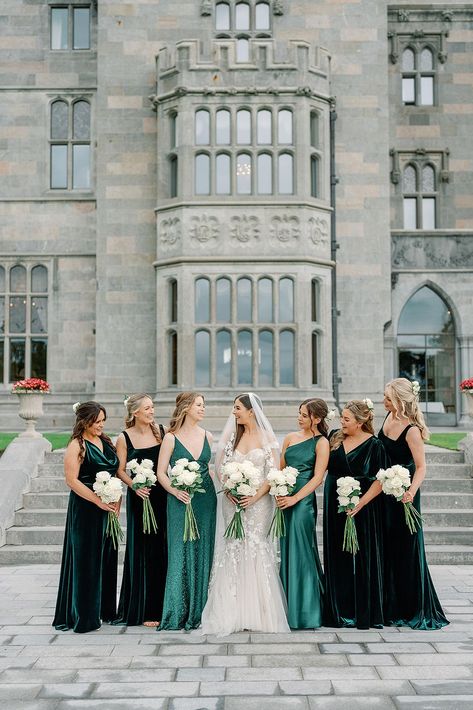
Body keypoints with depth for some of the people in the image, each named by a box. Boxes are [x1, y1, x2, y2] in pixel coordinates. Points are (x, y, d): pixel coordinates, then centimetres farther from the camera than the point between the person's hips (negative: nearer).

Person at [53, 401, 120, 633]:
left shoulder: (106, 442, 11)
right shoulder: (77, 446, -10)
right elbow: (72, 480, -16)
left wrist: (117, 500, 1)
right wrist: (99, 501, -17)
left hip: (108, 509, 7)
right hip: (85, 509, -7)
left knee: (107, 558, 12)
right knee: (86, 561, -1)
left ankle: (105, 609, 23)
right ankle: (83, 616, 9)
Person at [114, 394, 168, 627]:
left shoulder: (162, 432, 4)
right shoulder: (124, 438, -2)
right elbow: (120, 470, -1)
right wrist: (134, 485, -17)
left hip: (163, 497, 3)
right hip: (140, 498, -3)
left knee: (163, 550, 7)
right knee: (143, 552, 1)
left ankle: (163, 605, 19)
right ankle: (143, 610, 10)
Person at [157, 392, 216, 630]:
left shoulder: (207, 437, 10)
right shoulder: (171, 438, -2)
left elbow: (214, 467, 13)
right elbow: (161, 473, -3)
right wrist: (175, 491, -18)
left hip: (206, 499, 4)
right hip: (180, 500, -4)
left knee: (203, 553, 6)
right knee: (181, 553, -4)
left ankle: (199, 611, 15)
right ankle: (177, 613, 4)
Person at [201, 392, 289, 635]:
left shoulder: (267, 437, 1)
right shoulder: (231, 436, 9)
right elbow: (220, 467, 8)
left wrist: (255, 496, -14)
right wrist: (228, 490, -9)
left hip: (258, 501, -2)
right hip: (233, 500, 3)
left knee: (257, 548, -2)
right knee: (233, 549, 0)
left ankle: (260, 613, 7)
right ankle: (234, 613, 7)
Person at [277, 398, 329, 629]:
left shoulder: (321, 443, -4)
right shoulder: (291, 437, 13)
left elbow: (317, 477, -10)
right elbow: (280, 468, 13)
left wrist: (295, 498, -15)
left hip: (303, 501, -6)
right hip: (285, 499, 6)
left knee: (300, 552, -3)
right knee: (287, 551, 10)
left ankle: (303, 612, 7)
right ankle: (290, 609, 22)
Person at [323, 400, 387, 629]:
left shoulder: (374, 445, -8)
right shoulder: (335, 439, 5)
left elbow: (381, 480, -11)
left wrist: (360, 503, -20)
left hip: (362, 509, -5)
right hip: (335, 506, 5)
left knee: (362, 558, 1)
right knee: (337, 558, 8)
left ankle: (364, 613, 11)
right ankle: (340, 611, 18)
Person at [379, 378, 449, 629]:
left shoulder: (412, 431, -22)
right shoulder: (390, 416, 0)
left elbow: (421, 467, -23)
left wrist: (411, 491, -37)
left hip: (402, 493, -8)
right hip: (385, 489, 8)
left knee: (407, 548, -1)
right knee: (387, 547, 13)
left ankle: (418, 611, 12)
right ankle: (392, 607, 26)